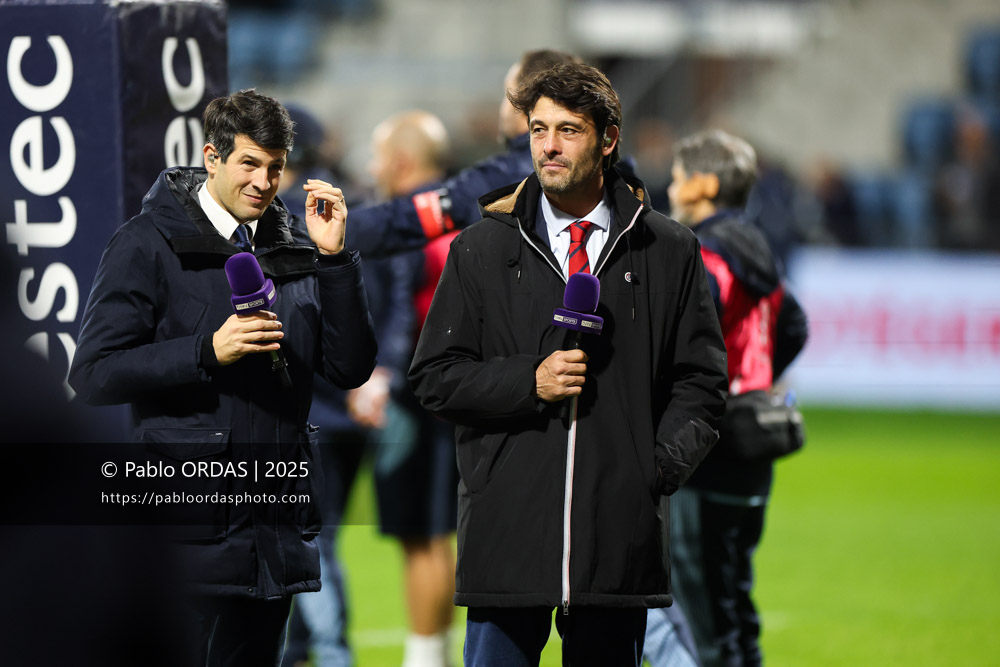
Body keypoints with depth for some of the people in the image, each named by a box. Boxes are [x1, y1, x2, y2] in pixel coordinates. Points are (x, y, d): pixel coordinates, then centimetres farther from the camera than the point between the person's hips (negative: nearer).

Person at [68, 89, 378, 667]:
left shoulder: (297, 248, 13)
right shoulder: (150, 244, -2)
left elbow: (350, 370, 6)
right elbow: (94, 376, -8)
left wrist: (334, 256, -3)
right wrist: (209, 352, -18)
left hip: (276, 533, 5)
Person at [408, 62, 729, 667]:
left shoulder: (668, 251, 8)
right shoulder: (482, 250, 8)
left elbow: (701, 379, 11)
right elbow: (435, 377, 7)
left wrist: (664, 464, -5)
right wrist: (528, 381, -9)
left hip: (619, 526, 0)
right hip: (507, 522, 0)